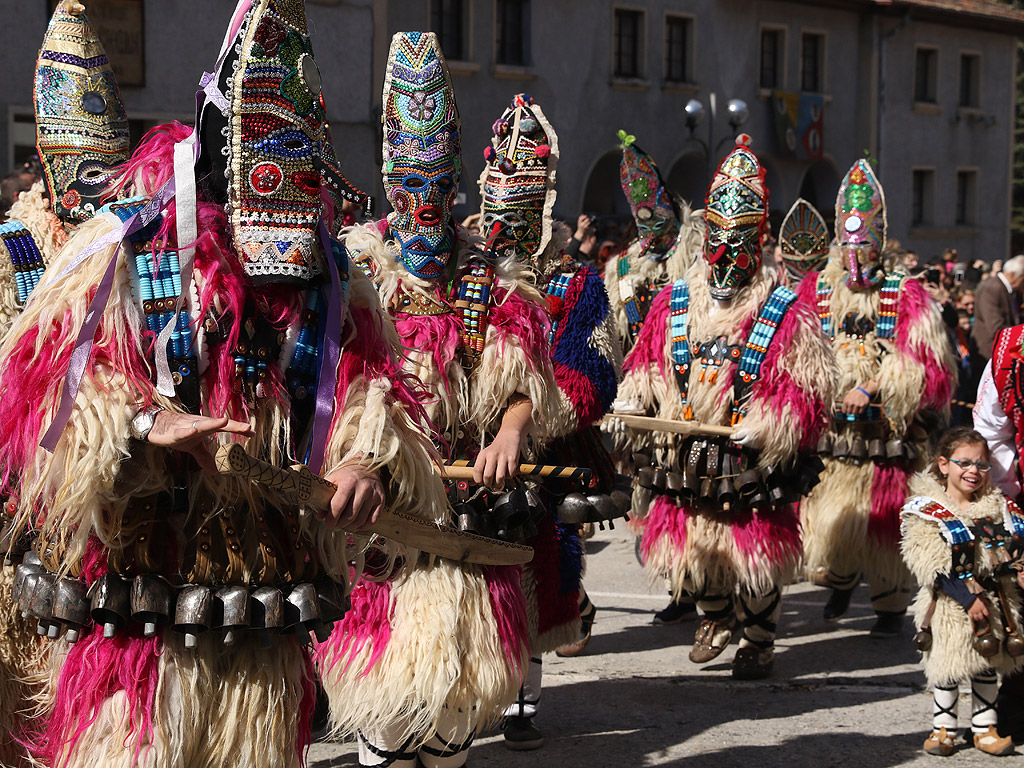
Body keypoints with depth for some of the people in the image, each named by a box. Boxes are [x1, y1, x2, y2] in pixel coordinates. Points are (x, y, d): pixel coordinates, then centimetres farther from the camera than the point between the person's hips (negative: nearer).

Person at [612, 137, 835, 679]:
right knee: (689, 549, 15)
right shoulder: (672, 303, 5)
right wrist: (633, 399, -2)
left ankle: (758, 641, 26)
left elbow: (808, 388, -9)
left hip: (753, 467, -4)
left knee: (756, 554, 4)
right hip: (684, 459, 4)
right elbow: (646, 362, 16)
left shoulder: (786, 314, -8)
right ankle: (716, 616, 42)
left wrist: (766, 427, -20)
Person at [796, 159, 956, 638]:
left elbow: (929, 366, -8)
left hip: (886, 433, -2)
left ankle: (891, 606, 18)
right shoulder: (815, 290, 6)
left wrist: (873, 390, -16)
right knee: (828, 518, 7)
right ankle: (840, 582, 36)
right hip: (825, 432, 2)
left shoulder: (906, 296, -3)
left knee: (883, 517, 2)